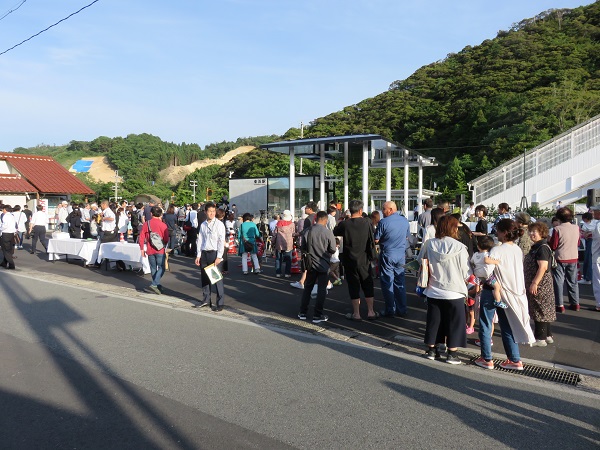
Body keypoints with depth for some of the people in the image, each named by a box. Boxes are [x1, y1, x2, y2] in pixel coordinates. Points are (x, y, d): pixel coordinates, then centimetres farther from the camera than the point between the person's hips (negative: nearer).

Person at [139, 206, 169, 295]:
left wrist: (142, 249, 7)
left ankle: (158, 285, 21)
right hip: (160, 250, -3)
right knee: (161, 268, 3)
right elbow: (166, 239, -6)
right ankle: (154, 284, -13)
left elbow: (141, 237, -1)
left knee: (153, 268, 14)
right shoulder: (163, 225, -9)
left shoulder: (146, 224, -1)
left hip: (150, 250, 3)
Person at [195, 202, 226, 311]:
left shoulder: (219, 224, -5)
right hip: (204, 253, 5)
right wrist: (198, 255, 6)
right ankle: (206, 300, 27)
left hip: (214, 253, -5)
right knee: (204, 278, 12)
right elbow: (200, 240, 12)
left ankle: (220, 303, 3)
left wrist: (219, 257, -14)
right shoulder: (203, 225, 10)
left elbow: (221, 241, -9)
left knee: (217, 279, -4)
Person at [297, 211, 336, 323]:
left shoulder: (308, 231, -7)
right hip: (323, 264, -3)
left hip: (311, 263, 3)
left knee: (307, 288, 15)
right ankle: (317, 315, 5)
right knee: (322, 290, 5)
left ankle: (302, 313, 18)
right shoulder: (328, 232, -14)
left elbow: (303, 248, 1)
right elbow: (333, 250, -9)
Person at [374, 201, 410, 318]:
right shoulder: (405, 221, 3)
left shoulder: (383, 222, -14)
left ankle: (390, 310, 8)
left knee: (387, 283, 4)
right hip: (401, 256, 5)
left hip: (387, 255, -5)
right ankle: (402, 310, 16)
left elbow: (376, 240, -10)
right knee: (400, 282, 12)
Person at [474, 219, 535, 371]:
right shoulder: (518, 250, 2)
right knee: (507, 327, 17)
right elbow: (518, 271, 8)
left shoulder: (497, 251, -20)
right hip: (513, 291, 7)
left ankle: (487, 359, 15)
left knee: (485, 326, 8)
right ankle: (515, 360, 21)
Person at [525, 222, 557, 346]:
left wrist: (535, 283, -25)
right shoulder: (536, 247, 13)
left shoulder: (543, 247, -18)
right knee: (543, 310, 16)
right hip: (534, 283, 10)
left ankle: (540, 338, 5)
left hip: (541, 284, -10)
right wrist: (531, 283, 24)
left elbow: (543, 267, -24)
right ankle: (547, 335, 26)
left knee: (540, 310, -2)